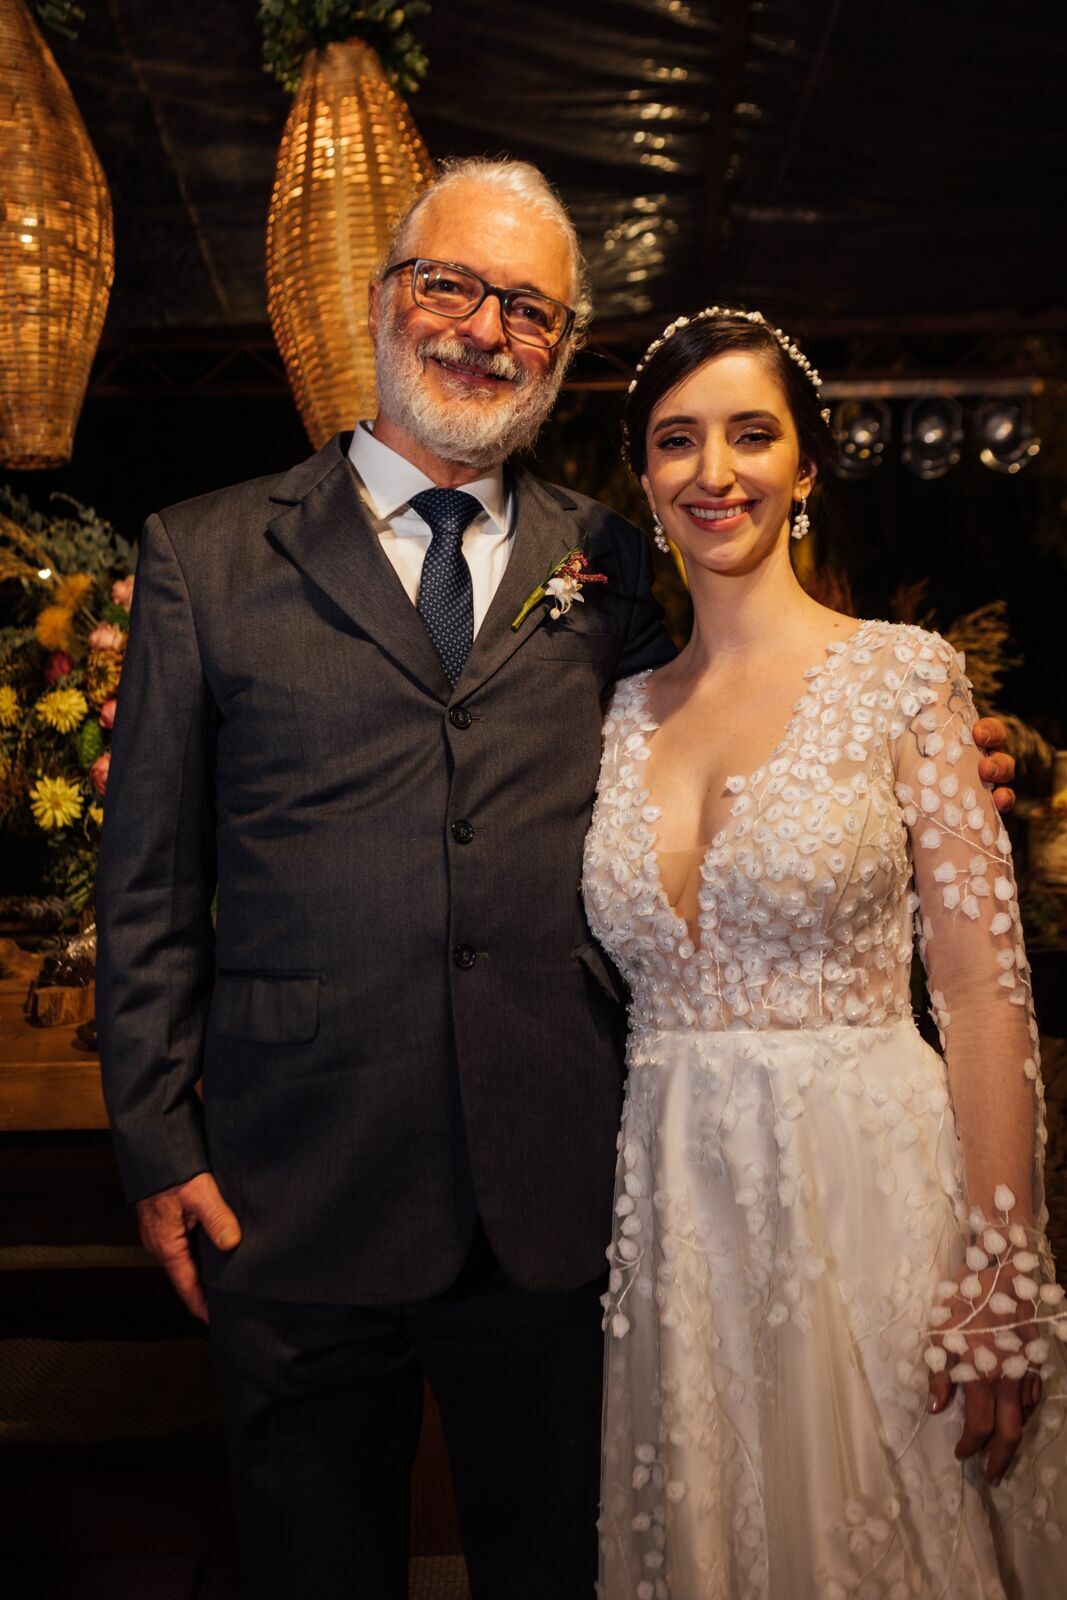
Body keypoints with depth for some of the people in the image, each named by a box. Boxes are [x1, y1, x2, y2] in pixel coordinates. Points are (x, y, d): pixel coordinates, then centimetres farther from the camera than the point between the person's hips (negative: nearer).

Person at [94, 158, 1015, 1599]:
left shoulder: (606, 563, 6)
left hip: (554, 1200, 2)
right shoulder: (207, 556, 1)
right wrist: (159, 1143, -1)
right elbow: (151, 883, 2)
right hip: (296, 1200, -1)